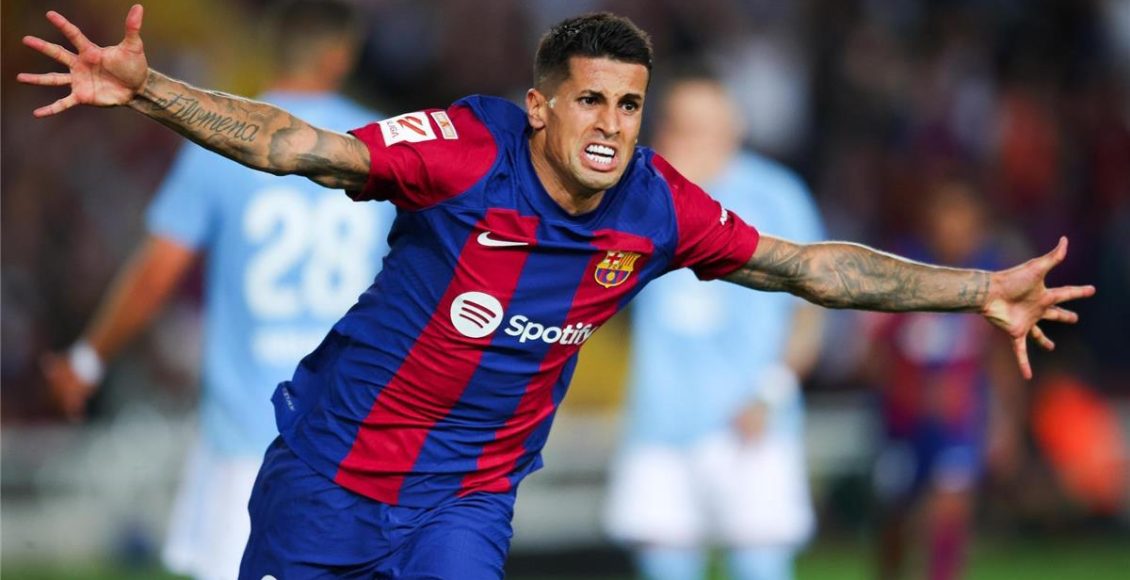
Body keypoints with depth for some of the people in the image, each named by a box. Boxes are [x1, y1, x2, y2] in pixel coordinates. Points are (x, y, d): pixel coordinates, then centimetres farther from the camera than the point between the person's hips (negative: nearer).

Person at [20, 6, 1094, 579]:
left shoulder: (656, 207, -10)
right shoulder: (468, 152, -22)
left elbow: (812, 265, 0)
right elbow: (288, 145, -26)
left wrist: (980, 291, -3)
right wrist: (145, 89, -39)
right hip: (332, 462, -3)